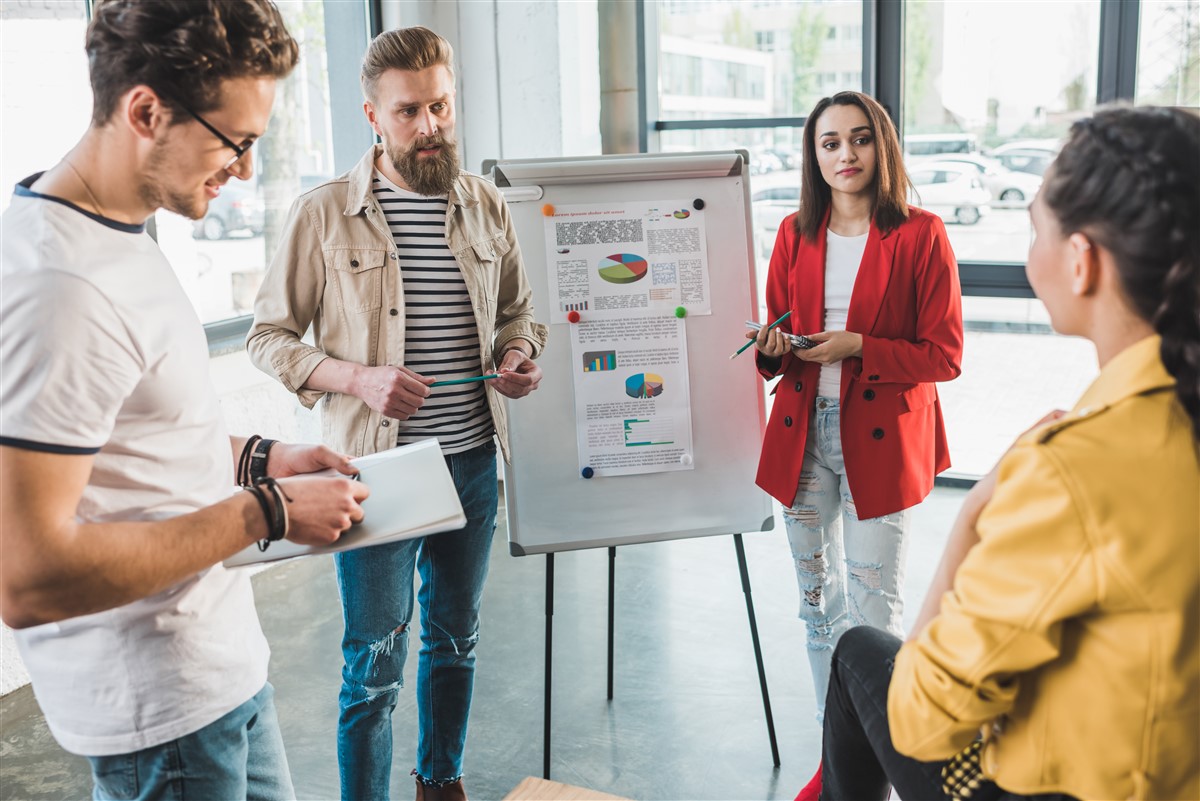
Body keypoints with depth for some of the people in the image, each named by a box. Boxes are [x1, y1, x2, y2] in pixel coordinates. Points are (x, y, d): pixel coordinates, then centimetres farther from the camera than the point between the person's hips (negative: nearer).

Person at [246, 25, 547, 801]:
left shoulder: (486, 206, 5)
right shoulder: (325, 214, -6)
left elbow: (517, 312, 16)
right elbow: (270, 337, -3)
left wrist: (519, 355, -7)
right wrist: (358, 378, -19)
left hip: (473, 460, 5)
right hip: (376, 470, -4)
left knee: (456, 636, 20)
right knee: (375, 663, 3)